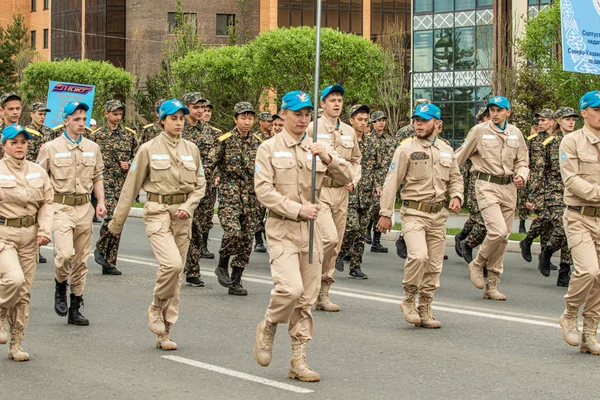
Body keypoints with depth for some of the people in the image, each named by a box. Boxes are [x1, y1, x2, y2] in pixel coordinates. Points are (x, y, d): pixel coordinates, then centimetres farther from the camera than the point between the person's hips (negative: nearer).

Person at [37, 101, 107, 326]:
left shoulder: (92, 148, 10)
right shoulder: (51, 148, -2)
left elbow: (98, 178, 17)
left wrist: (101, 202, 3)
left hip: (84, 207, 4)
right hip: (61, 206, -4)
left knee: (81, 259, 6)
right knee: (65, 253, -22)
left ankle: (75, 309, 15)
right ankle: (60, 286, 10)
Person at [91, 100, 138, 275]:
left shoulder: (129, 135, 11)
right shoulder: (97, 136, 2)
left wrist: (129, 165, -1)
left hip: (124, 184, 4)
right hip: (105, 182, -4)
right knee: (112, 215, -23)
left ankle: (109, 264, 9)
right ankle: (100, 248, 1)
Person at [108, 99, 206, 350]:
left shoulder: (191, 149, 9)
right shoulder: (149, 149, -2)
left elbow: (200, 185, 13)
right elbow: (131, 186, 0)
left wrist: (188, 206, -7)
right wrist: (117, 221, 2)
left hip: (182, 215, 4)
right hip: (157, 212, -4)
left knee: (177, 272, 5)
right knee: (172, 263, -24)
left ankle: (164, 333, 14)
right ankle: (156, 308, 2)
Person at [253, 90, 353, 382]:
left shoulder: (318, 148, 10)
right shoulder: (269, 148, -1)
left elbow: (347, 178, 1)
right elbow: (264, 190, -10)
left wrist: (328, 158, -17)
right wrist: (297, 209, -17)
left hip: (311, 228, 5)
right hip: (282, 228, -4)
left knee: (306, 299, 5)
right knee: (291, 288, -22)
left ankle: (298, 361, 12)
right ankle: (268, 328, 7)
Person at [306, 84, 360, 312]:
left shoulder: (349, 131, 13)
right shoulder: (313, 128, -4)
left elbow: (355, 160, 22)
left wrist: (353, 181, 5)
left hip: (341, 192, 6)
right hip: (319, 190, -6)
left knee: (335, 245, 6)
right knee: (329, 238, -22)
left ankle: (323, 295, 14)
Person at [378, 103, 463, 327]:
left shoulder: (447, 151, 12)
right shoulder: (406, 151, -3)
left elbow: (455, 178, 21)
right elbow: (392, 183, -5)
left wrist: (456, 196, -1)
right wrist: (386, 213, -8)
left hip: (438, 215, 5)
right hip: (414, 213, -5)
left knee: (434, 265, 6)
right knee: (418, 256, -24)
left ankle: (425, 310, 17)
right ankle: (409, 300, -4)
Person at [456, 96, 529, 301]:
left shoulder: (515, 133, 9)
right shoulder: (479, 131, -3)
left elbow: (522, 161, 14)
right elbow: (459, 157, 1)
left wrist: (521, 176, -6)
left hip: (508, 188, 5)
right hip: (487, 185, -5)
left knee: (503, 237, 6)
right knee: (499, 230, -22)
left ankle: (491, 286, 15)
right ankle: (477, 264, 5)